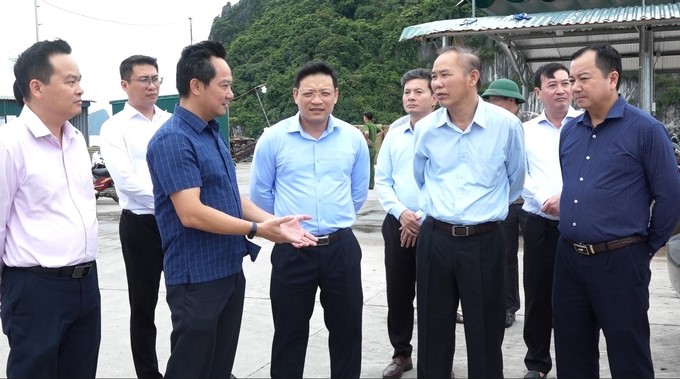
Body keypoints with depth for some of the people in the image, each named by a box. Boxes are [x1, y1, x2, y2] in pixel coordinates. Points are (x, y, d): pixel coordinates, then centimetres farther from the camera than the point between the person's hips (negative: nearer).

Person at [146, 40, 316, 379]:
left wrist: (273, 222, 2)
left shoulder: (214, 133, 11)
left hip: (229, 271, 9)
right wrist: (258, 230, -20)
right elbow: (191, 214, -24)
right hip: (197, 277, -9)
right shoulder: (172, 140, -18)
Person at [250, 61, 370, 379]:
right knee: (289, 334, 11)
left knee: (346, 330, 14)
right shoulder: (273, 139, -6)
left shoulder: (354, 138, 1)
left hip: (342, 248, 2)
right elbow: (260, 193, 5)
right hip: (291, 250, -2)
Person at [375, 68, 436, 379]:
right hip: (397, 224, 4)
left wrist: (423, 219, -13)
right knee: (398, 293, 11)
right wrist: (401, 213, -8)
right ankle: (401, 354, 26)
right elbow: (381, 182, 7)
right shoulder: (393, 136, 8)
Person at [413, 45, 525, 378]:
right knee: (433, 332, 10)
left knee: (485, 335, 8)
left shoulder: (506, 125, -7)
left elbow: (515, 181, 9)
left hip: (484, 241, -2)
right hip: (434, 238, 2)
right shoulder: (425, 128, 0)